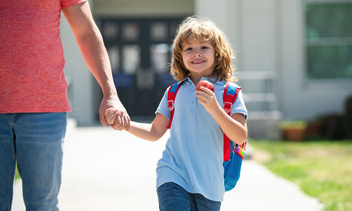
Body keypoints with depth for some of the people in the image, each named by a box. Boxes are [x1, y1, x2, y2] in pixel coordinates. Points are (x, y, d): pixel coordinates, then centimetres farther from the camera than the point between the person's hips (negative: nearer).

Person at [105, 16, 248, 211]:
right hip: (173, 176, 0)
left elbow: (241, 137, -9)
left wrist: (214, 109, -21)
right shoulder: (175, 92, 10)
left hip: (209, 184, 0)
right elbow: (155, 132, 14)